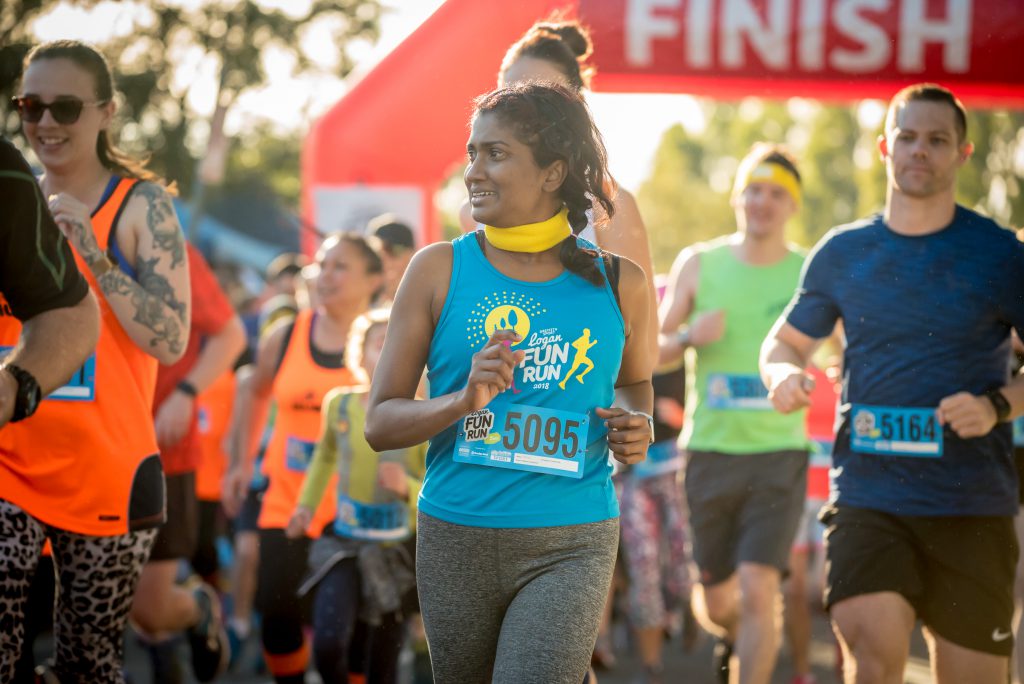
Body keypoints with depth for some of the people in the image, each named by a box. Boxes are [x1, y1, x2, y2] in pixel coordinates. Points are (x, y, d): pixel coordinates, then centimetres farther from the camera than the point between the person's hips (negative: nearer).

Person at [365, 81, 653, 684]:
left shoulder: (618, 283, 4)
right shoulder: (439, 271, 1)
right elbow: (380, 424, 0)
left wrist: (636, 427, 2)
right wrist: (462, 400, -18)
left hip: (570, 548, -1)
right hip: (456, 539, 1)